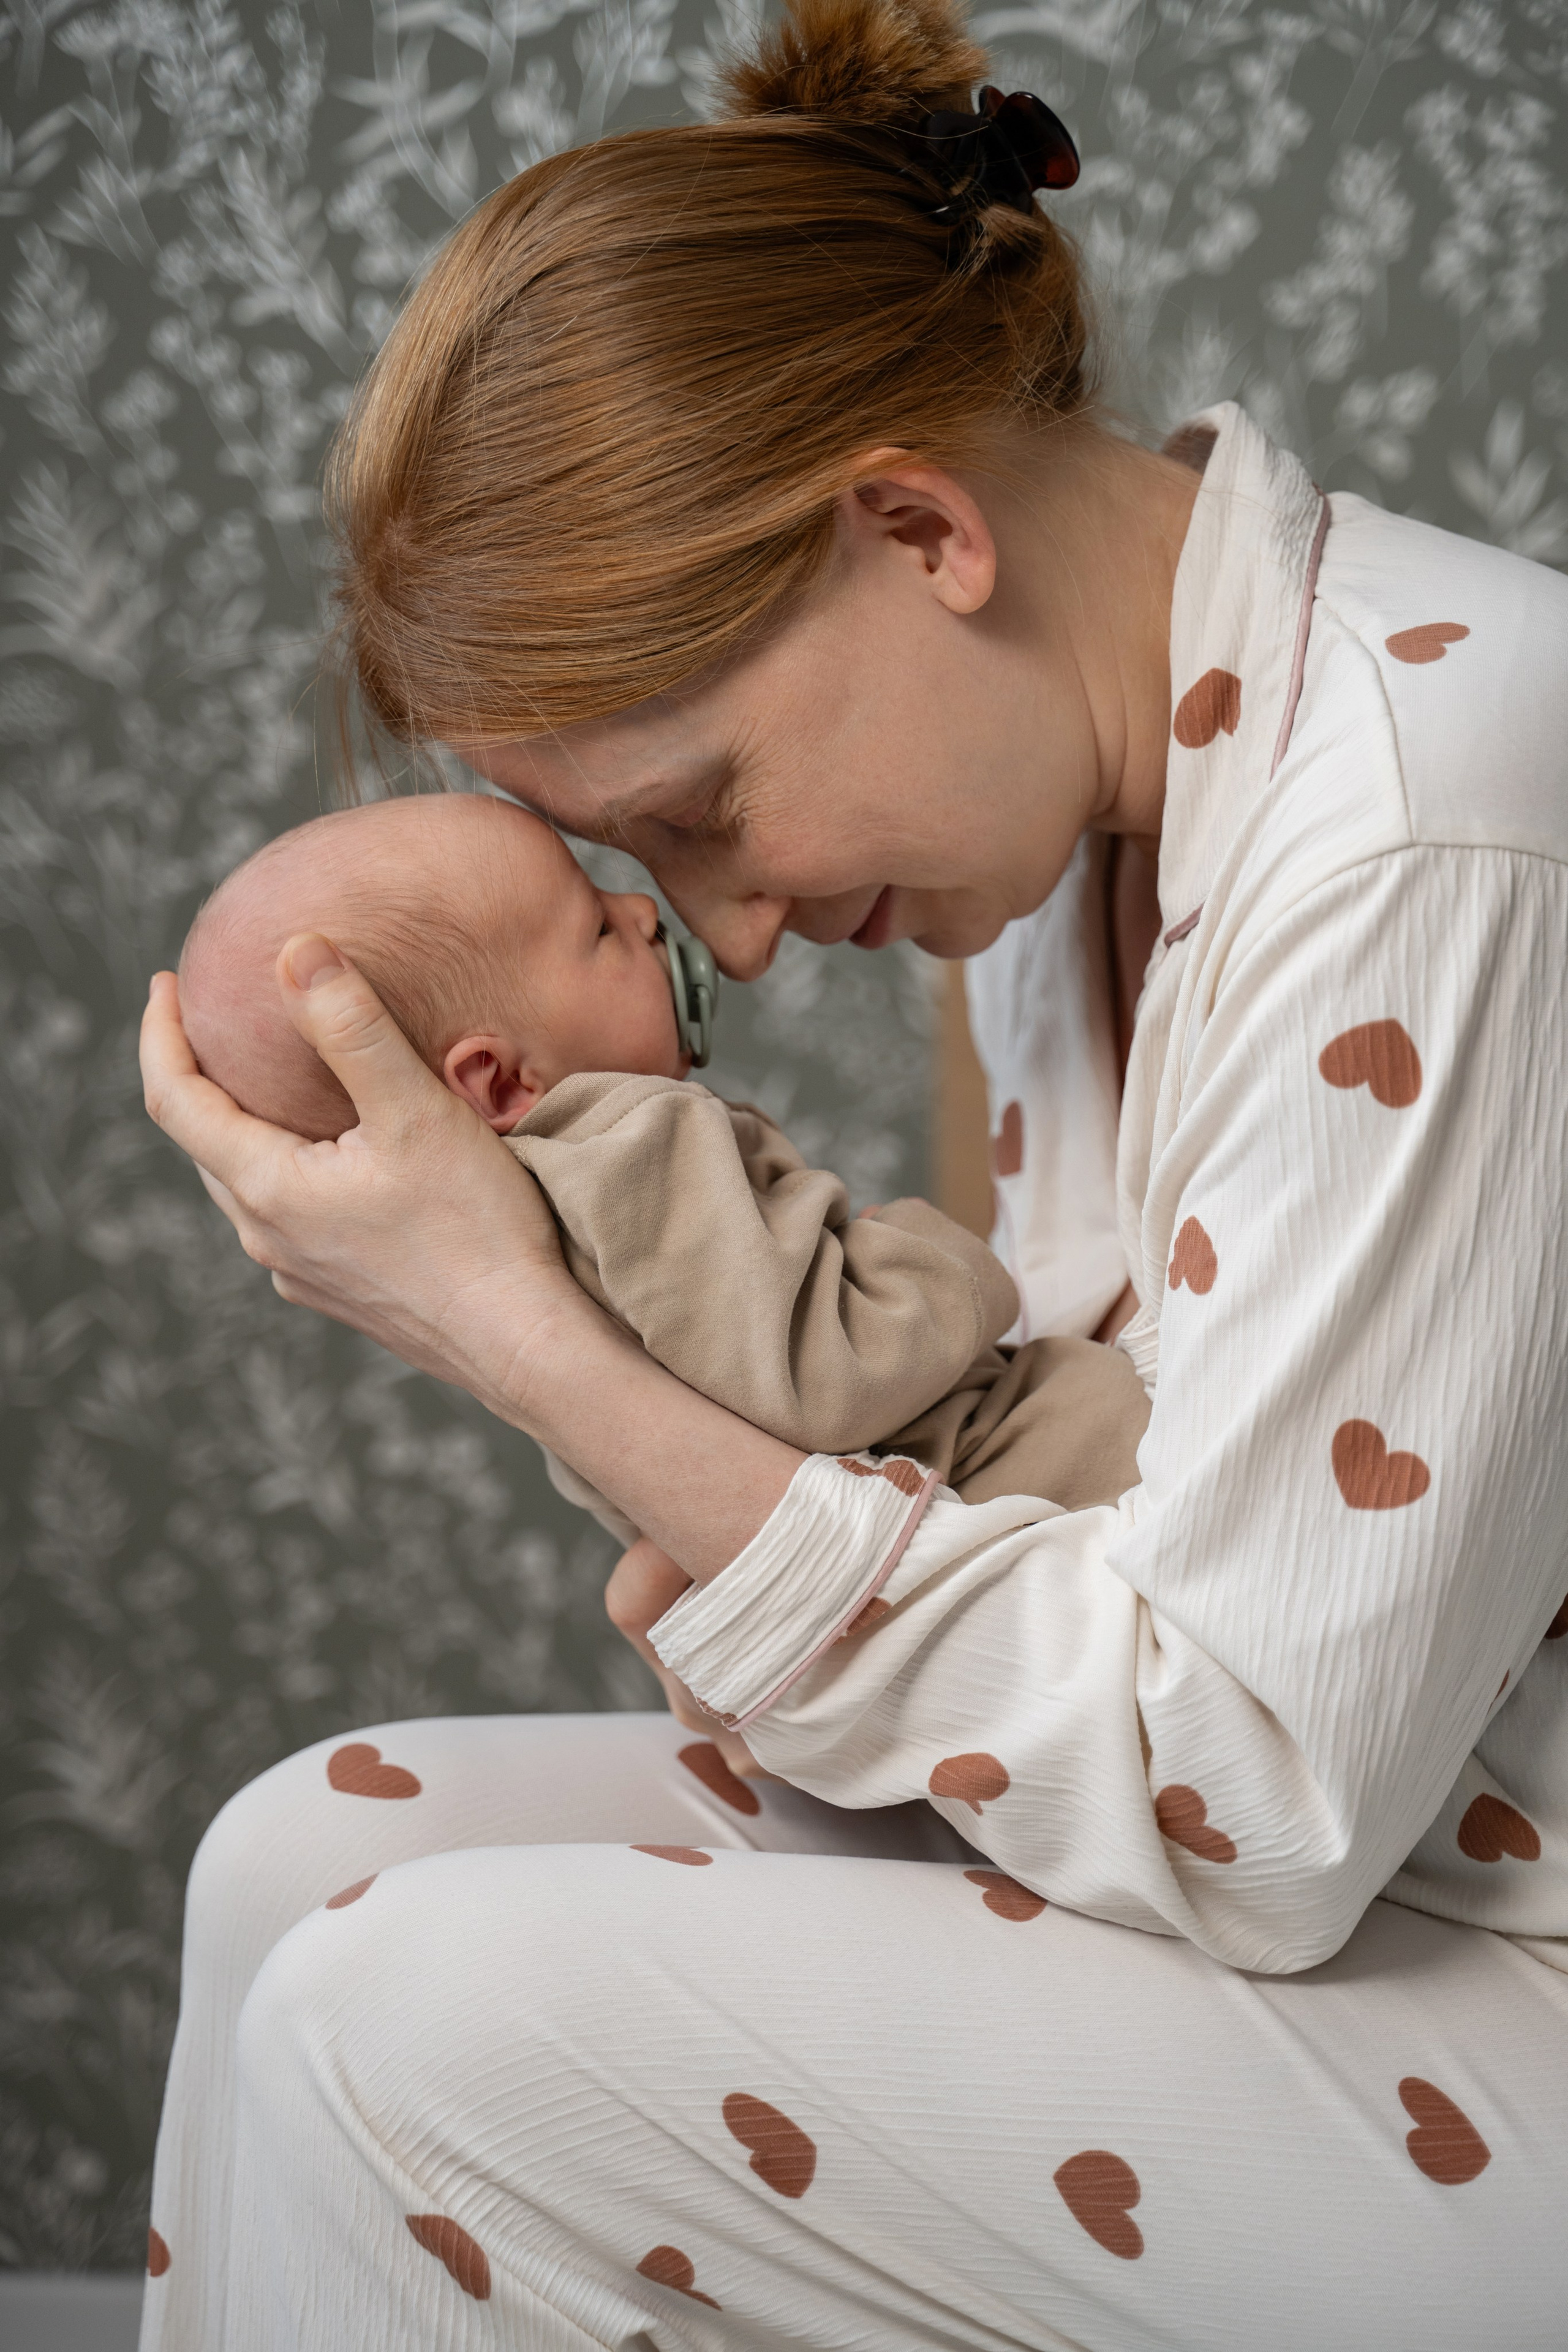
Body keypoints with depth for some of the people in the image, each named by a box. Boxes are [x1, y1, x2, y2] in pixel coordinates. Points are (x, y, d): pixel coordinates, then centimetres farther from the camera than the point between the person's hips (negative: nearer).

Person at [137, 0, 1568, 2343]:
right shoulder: (1091, 755, 3)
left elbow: (1248, 1817, -22)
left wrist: (531, 1341, -21)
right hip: (1313, 1839, 8)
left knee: (415, 2028, -19)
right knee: (322, 1852, -1)